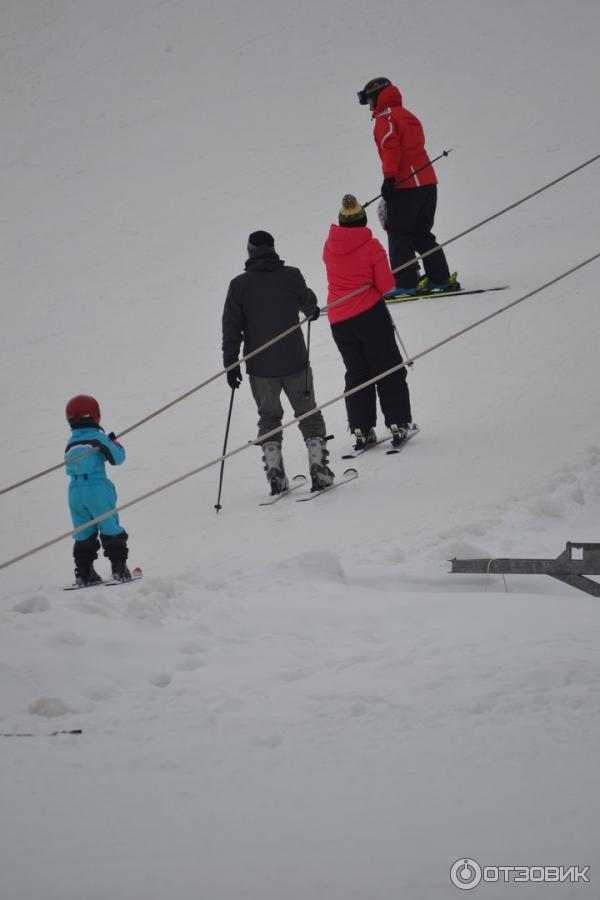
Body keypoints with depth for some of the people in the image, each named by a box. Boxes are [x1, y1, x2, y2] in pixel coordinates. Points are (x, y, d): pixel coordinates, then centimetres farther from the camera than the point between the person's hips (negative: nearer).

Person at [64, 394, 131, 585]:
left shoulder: (70, 443, 10)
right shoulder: (98, 436, -5)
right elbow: (117, 458, -6)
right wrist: (115, 443, 14)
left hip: (75, 492, 5)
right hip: (98, 490, -4)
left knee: (84, 534, 11)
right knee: (111, 531, 4)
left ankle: (84, 573, 8)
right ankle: (119, 567, 0)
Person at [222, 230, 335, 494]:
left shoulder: (239, 285, -6)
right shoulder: (291, 276, -6)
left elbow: (231, 327, -5)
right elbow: (307, 302, 14)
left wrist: (230, 363, 3)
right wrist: (313, 311, 38)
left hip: (260, 366, 1)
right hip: (295, 363, -1)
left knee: (269, 418, 17)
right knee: (309, 415, 13)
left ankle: (275, 474, 7)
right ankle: (318, 468, 3)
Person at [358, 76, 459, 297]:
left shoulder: (385, 118, -4)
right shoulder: (408, 116, 22)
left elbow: (391, 148, -19)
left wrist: (389, 177, -25)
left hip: (405, 185, -9)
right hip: (427, 182, 9)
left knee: (398, 234, -4)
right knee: (422, 234, 15)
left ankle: (406, 283, -9)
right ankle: (440, 278, 12)